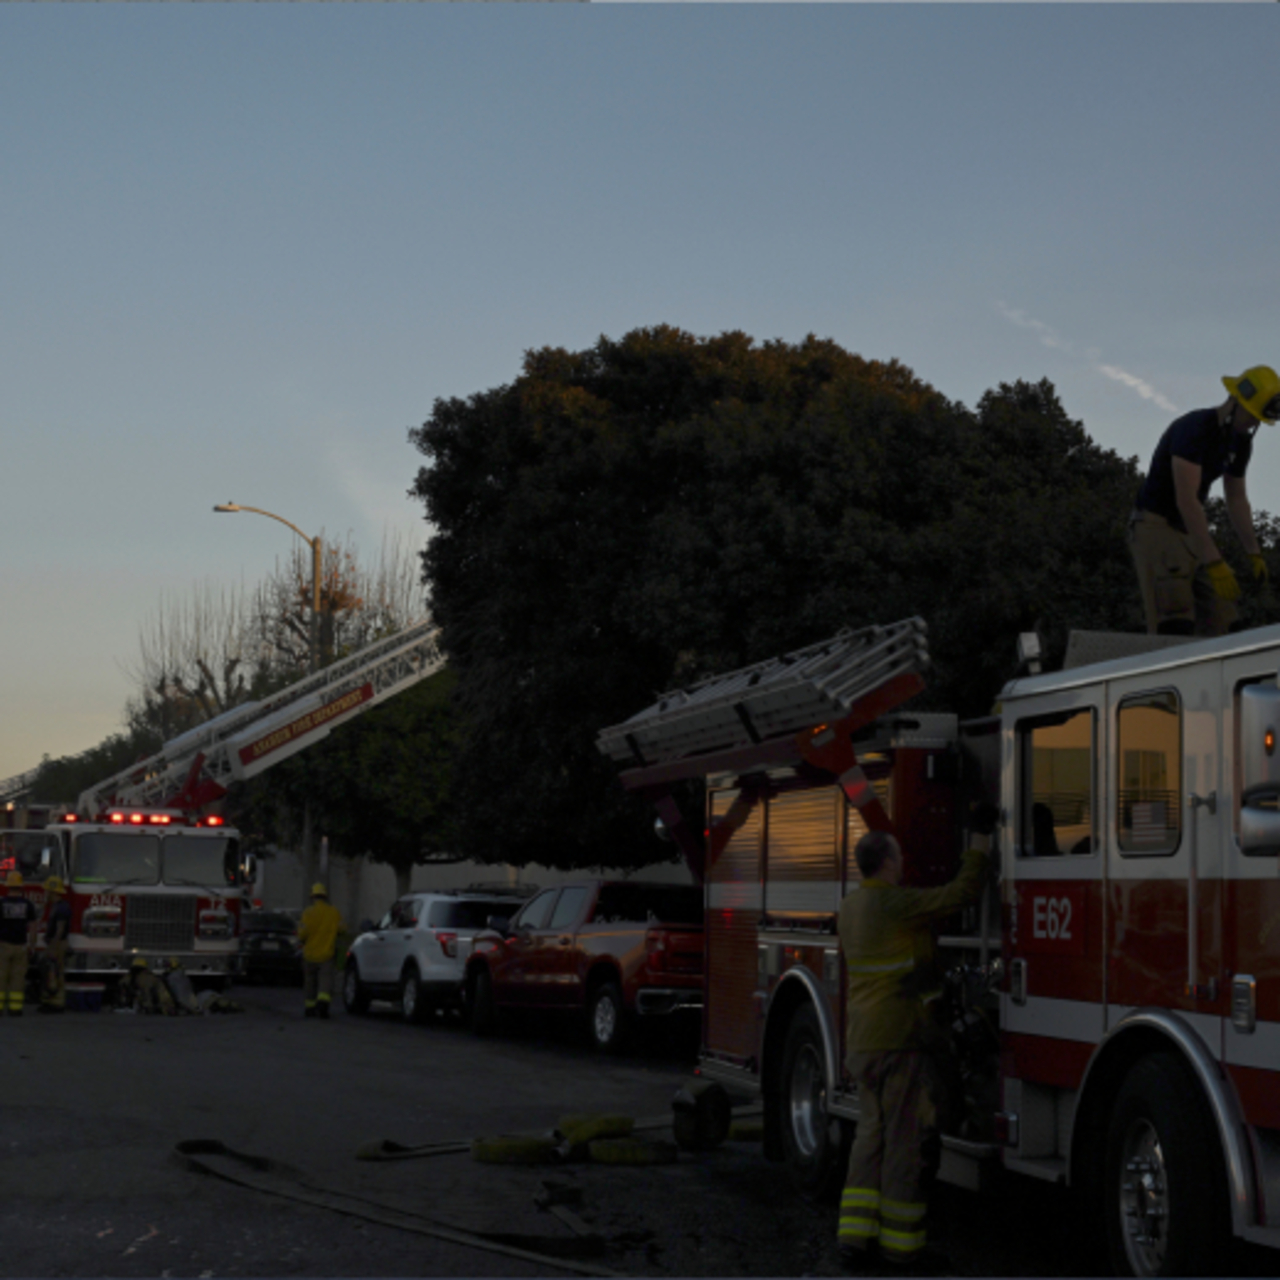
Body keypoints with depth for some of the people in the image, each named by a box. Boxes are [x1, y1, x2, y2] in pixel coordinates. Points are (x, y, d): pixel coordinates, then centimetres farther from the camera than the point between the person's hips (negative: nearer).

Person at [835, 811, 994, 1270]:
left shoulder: (852, 906, 10)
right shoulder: (896, 905, -16)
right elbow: (959, 894, -16)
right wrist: (981, 840, -8)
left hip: (863, 1041, 9)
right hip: (901, 1039, -9)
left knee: (871, 1135, 13)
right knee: (907, 1141, -1)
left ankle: (855, 1233, 12)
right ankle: (900, 1244, 4)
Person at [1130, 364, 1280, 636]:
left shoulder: (1241, 441, 5)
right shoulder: (1194, 429, -23)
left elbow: (1237, 500, 16)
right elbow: (1186, 501, -31)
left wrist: (1254, 553, 6)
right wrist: (1214, 562, -35)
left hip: (1190, 532, 9)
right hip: (1155, 525, -9)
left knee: (1220, 618, -2)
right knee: (1175, 623, -21)